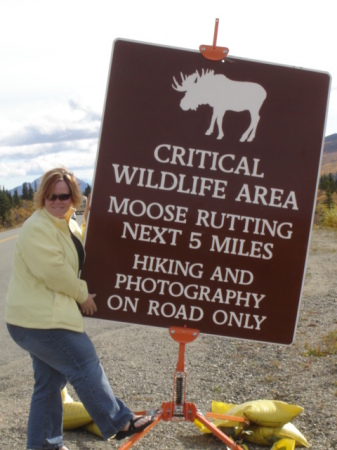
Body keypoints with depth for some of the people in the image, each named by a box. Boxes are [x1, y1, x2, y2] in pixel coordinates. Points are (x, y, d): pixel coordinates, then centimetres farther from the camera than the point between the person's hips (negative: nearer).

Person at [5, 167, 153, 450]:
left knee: (51, 380, 16)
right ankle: (120, 422, 9)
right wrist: (83, 295, -10)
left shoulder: (69, 225, 13)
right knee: (86, 366, -3)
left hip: (46, 318, 10)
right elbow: (54, 272, -23)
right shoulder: (38, 228, -18)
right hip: (39, 320, -10)